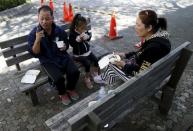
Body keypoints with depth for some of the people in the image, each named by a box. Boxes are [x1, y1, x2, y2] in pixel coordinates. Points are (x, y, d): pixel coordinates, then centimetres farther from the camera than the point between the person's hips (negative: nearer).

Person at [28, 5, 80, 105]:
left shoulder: (59, 30, -3)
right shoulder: (34, 33, -11)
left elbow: (67, 44, 12)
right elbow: (35, 54, -14)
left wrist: (65, 47, -13)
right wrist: (37, 40, -30)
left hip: (62, 56, 3)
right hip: (48, 61, -3)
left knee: (75, 72, -17)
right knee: (58, 78, -26)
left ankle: (70, 89, 16)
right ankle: (62, 93, 10)